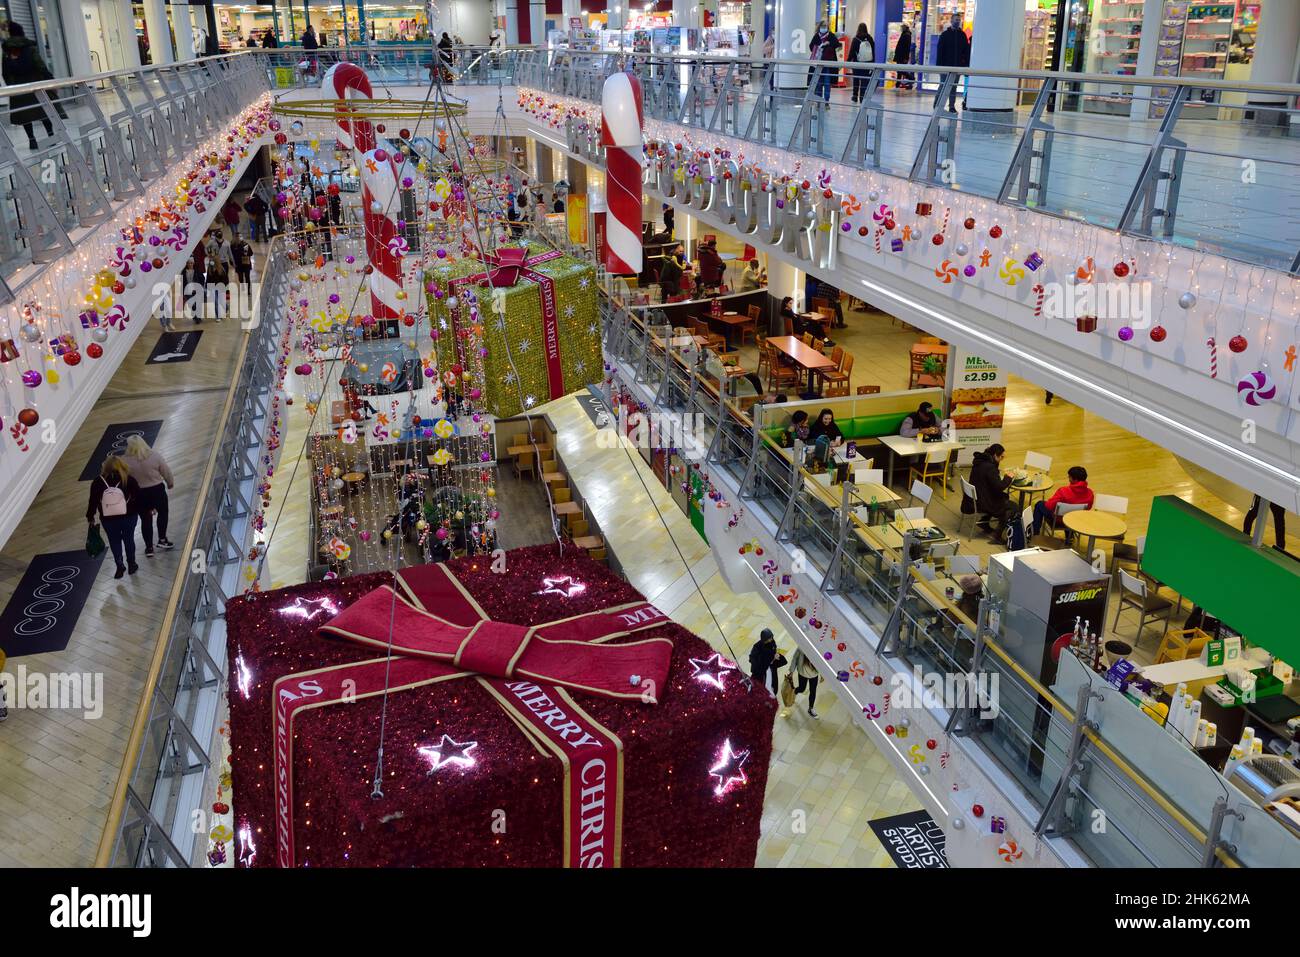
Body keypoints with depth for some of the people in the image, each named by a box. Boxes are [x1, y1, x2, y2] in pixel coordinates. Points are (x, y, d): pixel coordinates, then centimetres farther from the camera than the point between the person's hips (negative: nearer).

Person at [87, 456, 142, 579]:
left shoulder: (98, 482, -7)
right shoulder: (128, 479, -9)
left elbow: (93, 501, -2)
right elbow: (138, 497, -7)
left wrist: (90, 516, 10)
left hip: (108, 519, 0)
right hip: (128, 517, 0)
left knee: (114, 541, 15)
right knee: (128, 539, 16)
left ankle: (120, 564, 3)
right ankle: (131, 565, 26)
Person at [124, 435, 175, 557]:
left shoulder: (125, 461, -16)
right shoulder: (154, 456, -15)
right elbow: (166, 472, -4)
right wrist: (170, 483, 15)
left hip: (138, 494, 1)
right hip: (157, 490, -1)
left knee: (145, 520, 15)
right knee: (163, 513, 24)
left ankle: (149, 548, 21)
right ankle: (162, 539, 30)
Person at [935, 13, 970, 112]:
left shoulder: (962, 35, 8)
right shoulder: (945, 34, 1)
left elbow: (966, 51, 8)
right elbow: (940, 51, -3)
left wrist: (966, 64, -1)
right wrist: (938, 65, -11)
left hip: (958, 66, 3)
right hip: (946, 65, -2)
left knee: (954, 86, 6)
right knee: (943, 85, 0)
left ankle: (952, 106, 9)